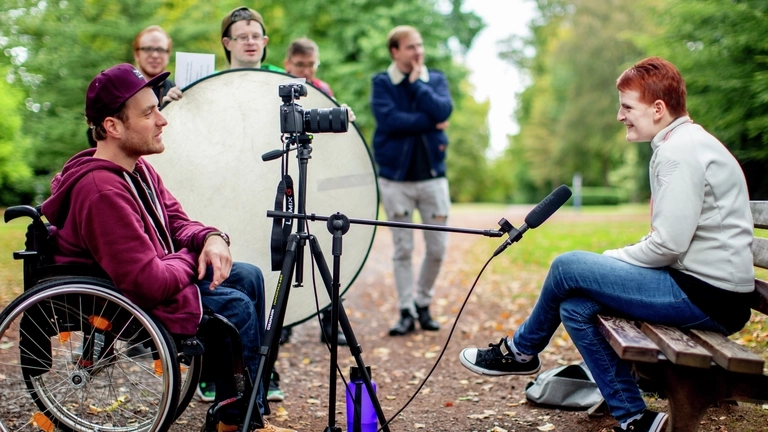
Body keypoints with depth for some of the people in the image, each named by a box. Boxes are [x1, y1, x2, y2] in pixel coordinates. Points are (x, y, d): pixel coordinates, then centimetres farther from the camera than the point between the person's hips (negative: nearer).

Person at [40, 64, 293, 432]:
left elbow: (176, 221, 9)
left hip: (149, 277, 10)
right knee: (237, 307, -12)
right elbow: (150, 283, -34)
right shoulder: (103, 191, -32)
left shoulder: (136, 167, 0)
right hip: (121, 303, -10)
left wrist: (211, 239, -13)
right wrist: (194, 259, -14)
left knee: (249, 277, 6)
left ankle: (258, 392, 17)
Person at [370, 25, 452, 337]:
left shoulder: (436, 79, 9)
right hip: (395, 177, -2)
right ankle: (406, 311, 13)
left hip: (432, 174, 2)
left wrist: (416, 83, -7)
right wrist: (430, 122, -12)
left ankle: (423, 303, 23)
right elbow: (388, 119, -16)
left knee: (437, 248, 4)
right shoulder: (381, 83, 1)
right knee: (402, 249, 2)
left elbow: (443, 110, -11)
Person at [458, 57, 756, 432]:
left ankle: (520, 351, 17)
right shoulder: (681, 144, 16)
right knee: (575, 305, 3)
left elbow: (668, 244, -22)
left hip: (708, 297, -10)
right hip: (707, 289, 10)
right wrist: (615, 260, 7)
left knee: (568, 268, -9)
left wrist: (612, 258, -5)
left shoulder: (680, 151, -16)